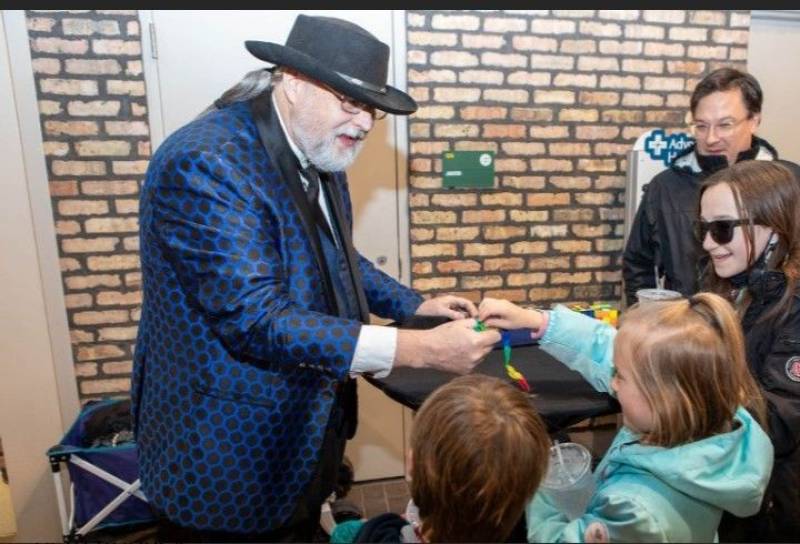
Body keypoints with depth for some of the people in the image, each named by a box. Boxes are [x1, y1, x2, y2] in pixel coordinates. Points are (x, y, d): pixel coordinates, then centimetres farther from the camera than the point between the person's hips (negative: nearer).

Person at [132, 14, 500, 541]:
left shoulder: (319, 155, 1)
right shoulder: (206, 162, -26)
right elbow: (256, 321, -32)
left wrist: (415, 305, 1)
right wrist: (420, 348, -34)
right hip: (231, 452, -7)